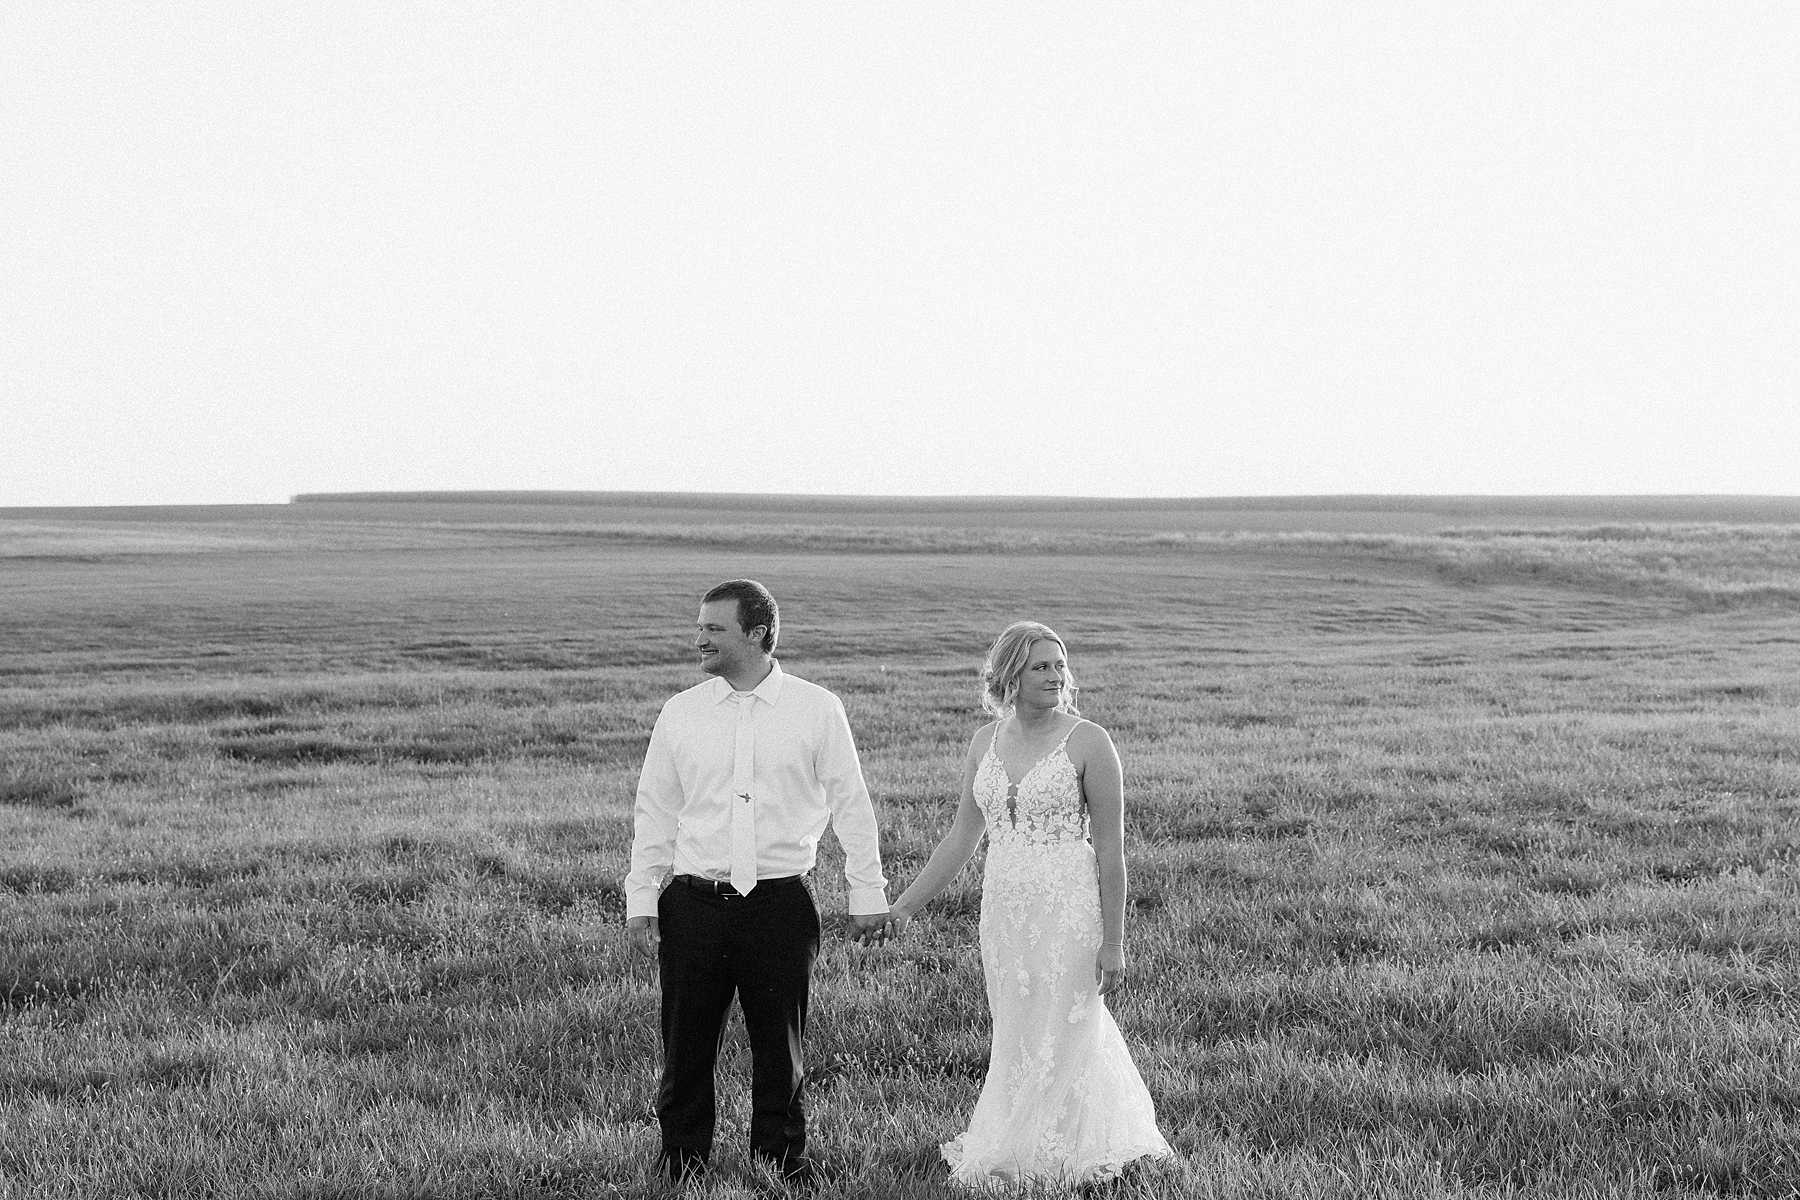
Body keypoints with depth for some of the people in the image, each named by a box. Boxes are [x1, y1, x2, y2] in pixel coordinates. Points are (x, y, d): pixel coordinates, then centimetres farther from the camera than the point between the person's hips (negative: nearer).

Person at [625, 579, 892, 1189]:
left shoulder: (817, 709, 0)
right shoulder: (681, 713, 5)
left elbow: (851, 805, 4)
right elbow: (654, 811, 10)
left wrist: (868, 893, 3)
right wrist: (641, 899, 6)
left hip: (780, 904, -1)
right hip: (693, 904, 1)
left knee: (779, 1047, 6)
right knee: (686, 1046, 3)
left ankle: (783, 1162, 20)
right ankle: (681, 1170, 14)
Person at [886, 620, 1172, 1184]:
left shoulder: (1088, 742, -9)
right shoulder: (985, 741, 6)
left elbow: (1110, 849, -8)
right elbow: (963, 835, 13)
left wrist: (1113, 942, -10)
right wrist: (909, 902, 9)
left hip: (1068, 909, -5)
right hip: (1003, 910, 6)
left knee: (1053, 1038, -1)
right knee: (1017, 1038, 11)